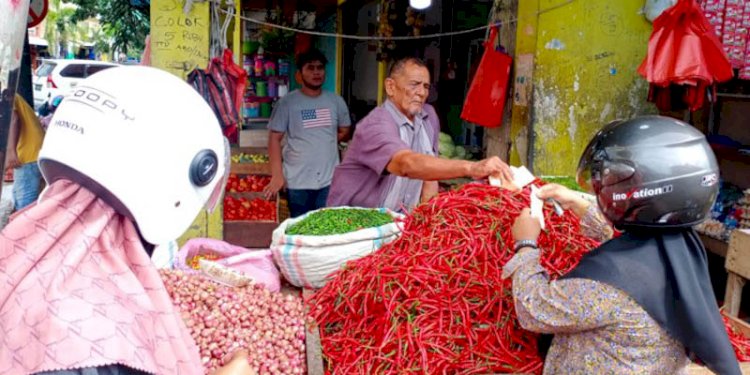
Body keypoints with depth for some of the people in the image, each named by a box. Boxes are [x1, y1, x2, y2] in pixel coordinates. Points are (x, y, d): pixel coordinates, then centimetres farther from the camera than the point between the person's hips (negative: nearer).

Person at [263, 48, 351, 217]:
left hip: (330, 180, 2)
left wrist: (325, 142, 3)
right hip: (297, 181, -2)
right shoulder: (287, 102, -4)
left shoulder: (336, 101, 6)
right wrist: (277, 175, -10)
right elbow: (275, 139, -4)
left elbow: (344, 132, 18)